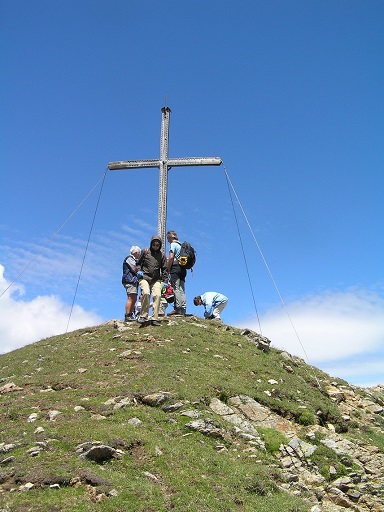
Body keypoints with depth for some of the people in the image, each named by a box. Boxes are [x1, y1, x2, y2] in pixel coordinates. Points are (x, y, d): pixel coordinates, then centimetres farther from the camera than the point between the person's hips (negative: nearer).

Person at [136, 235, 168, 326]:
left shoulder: (162, 255, 14)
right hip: (144, 277, -1)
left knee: (157, 295, -20)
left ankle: (154, 318, -15)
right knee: (146, 293, -27)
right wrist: (139, 270, 0)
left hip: (156, 279, 2)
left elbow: (164, 269, 14)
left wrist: (165, 281, 6)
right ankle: (143, 316, -16)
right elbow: (139, 263, 20)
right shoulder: (145, 251, 12)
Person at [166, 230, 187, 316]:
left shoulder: (173, 244, -1)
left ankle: (177, 308, -17)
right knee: (181, 290, 4)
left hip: (176, 268, -8)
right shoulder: (181, 245, 23)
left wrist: (168, 269, -6)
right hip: (183, 268, 8)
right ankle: (183, 309, 1)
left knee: (176, 289, -12)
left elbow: (171, 257, -11)